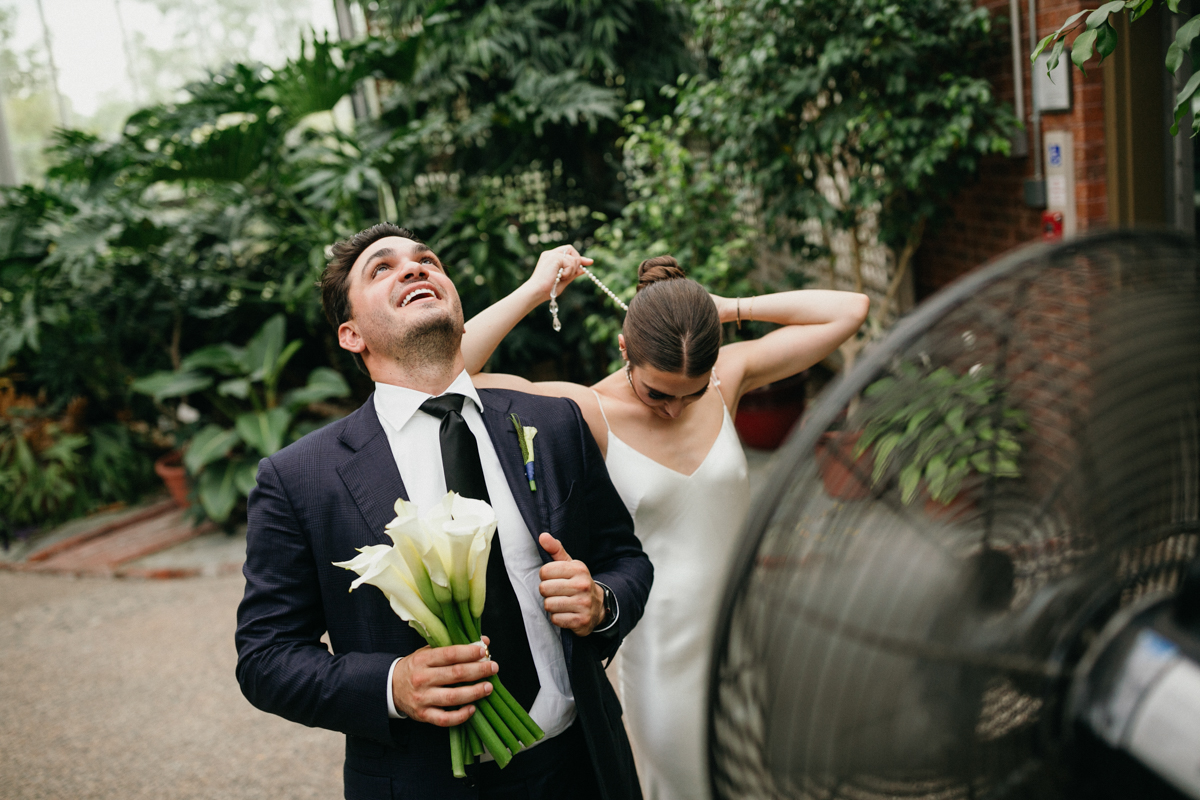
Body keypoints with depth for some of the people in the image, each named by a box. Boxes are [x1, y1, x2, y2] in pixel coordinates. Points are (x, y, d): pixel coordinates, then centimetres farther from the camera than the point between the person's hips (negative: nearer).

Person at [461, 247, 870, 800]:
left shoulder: (728, 376, -8)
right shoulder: (592, 413, -17)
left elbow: (851, 310, -9)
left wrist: (731, 308, -12)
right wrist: (535, 290, -21)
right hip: (663, 647, -3)